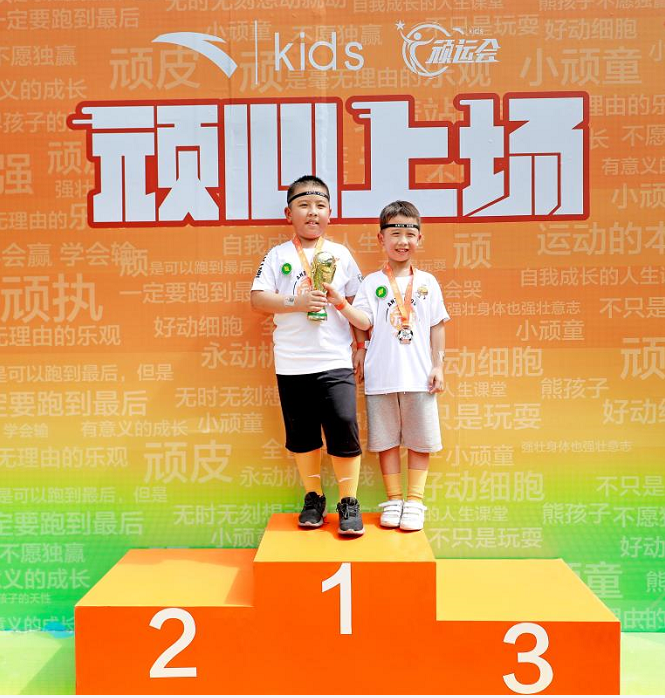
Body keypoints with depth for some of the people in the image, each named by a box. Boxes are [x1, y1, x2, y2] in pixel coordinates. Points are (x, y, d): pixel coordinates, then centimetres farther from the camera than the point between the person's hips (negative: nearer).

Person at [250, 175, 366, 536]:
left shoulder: (341, 254, 7)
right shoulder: (278, 255, 5)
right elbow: (257, 299, -3)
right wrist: (296, 302, -15)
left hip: (336, 361, -1)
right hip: (291, 364, 1)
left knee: (344, 429, -7)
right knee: (302, 434, 9)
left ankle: (348, 503, 6)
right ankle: (313, 498, 25)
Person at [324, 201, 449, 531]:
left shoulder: (427, 282, 6)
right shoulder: (372, 282, 3)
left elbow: (437, 327, 7)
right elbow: (364, 321, -7)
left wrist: (438, 366, 3)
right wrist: (340, 302, -22)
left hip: (419, 376, 1)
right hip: (381, 376, -1)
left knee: (419, 439, 6)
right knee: (386, 439, 7)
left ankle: (414, 500, 18)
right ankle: (393, 500, 20)